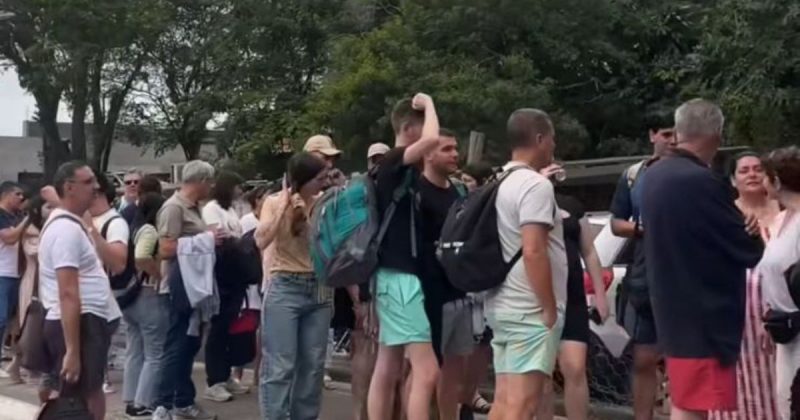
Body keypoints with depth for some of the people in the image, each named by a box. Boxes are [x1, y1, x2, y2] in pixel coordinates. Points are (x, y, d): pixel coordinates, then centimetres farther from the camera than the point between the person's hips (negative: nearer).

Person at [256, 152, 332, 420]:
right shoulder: (275, 202, -2)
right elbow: (262, 239, -18)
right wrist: (285, 204, -14)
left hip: (319, 289, 4)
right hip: (285, 289, -3)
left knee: (313, 365, 8)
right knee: (281, 366, -5)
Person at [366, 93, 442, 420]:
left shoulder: (405, 171, 19)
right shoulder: (393, 163, -11)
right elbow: (431, 140, -29)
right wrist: (428, 103, -13)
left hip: (396, 276, 10)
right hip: (400, 277, -10)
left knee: (388, 371, 9)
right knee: (427, 370, -14)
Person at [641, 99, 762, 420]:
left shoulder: (655, 176, 6)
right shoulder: (702, 183, -22)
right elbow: (747, 250, -15)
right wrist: (756, 236, 7)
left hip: (675, 309, 9)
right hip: (702, 314, -9)